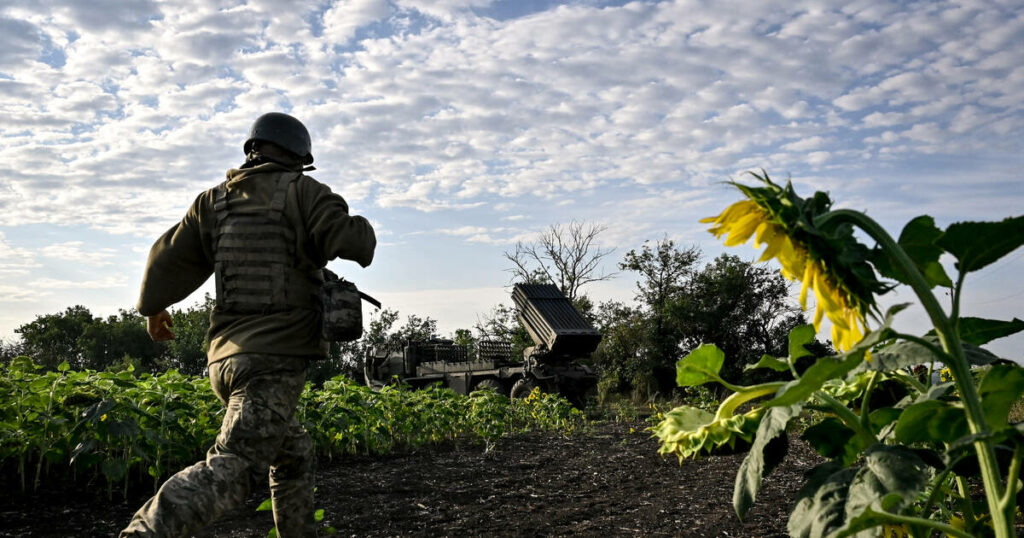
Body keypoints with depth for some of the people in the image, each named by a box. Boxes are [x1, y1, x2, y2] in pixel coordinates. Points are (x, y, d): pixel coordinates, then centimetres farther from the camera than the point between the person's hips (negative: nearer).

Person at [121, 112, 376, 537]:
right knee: (231, 468, -18)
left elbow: (170, 259, 18)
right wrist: (361, 230, 10)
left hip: (227, 356, 7)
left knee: (294, 454, 24)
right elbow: (351, 240, -14)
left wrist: (153, 307, 35)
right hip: (277, 358, -7)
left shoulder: (215, 200, 14)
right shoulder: (302, 192, -1)